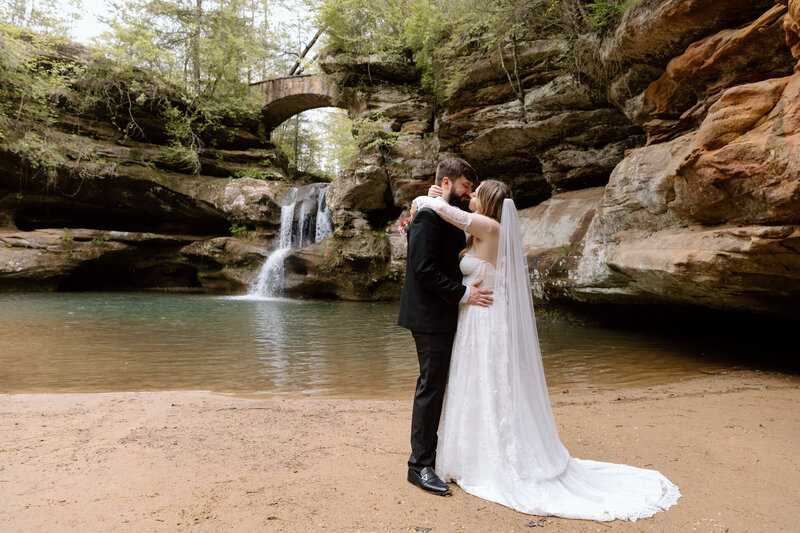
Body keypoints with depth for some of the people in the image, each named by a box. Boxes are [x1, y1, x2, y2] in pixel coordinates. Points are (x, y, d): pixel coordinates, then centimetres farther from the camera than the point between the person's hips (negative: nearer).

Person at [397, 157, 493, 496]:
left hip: (443, 316, 10)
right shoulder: (428, 216, -14)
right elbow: (423, 268, -22)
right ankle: (420, 465, 6)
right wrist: (463, 293, -20)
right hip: (430, 316, -10)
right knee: (431, 386, -5)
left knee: (435, 385, 16)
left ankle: (428, 451, 29)